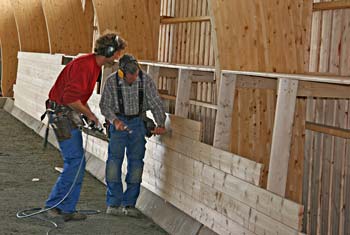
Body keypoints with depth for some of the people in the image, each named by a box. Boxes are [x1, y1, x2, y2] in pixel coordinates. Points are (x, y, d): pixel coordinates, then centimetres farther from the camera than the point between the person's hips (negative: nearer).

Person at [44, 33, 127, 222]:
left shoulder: (95, 65, 13)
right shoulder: (84, 65, -20)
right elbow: (70, 97, -27)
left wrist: (90, 115, 12)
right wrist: (89, 114, -13)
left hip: (70, 115, 10)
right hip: (62, 114, -10)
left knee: (77, 163, 10)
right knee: (75, 161, -10)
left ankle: (66, 210, 14)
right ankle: (55, 205, -2)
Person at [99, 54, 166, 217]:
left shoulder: (145, 80, -13)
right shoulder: (112, 81, -14)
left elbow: (156, 103, -8)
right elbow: (105, 105, -5)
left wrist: (160, 124, -19)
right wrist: (115, 120, -20)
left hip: (138, 122, 1)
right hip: (119, 122, -1)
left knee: (136, 160, -2)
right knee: (115, 158, -9)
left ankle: (129, 204, 4)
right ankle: (114, 203, -4)